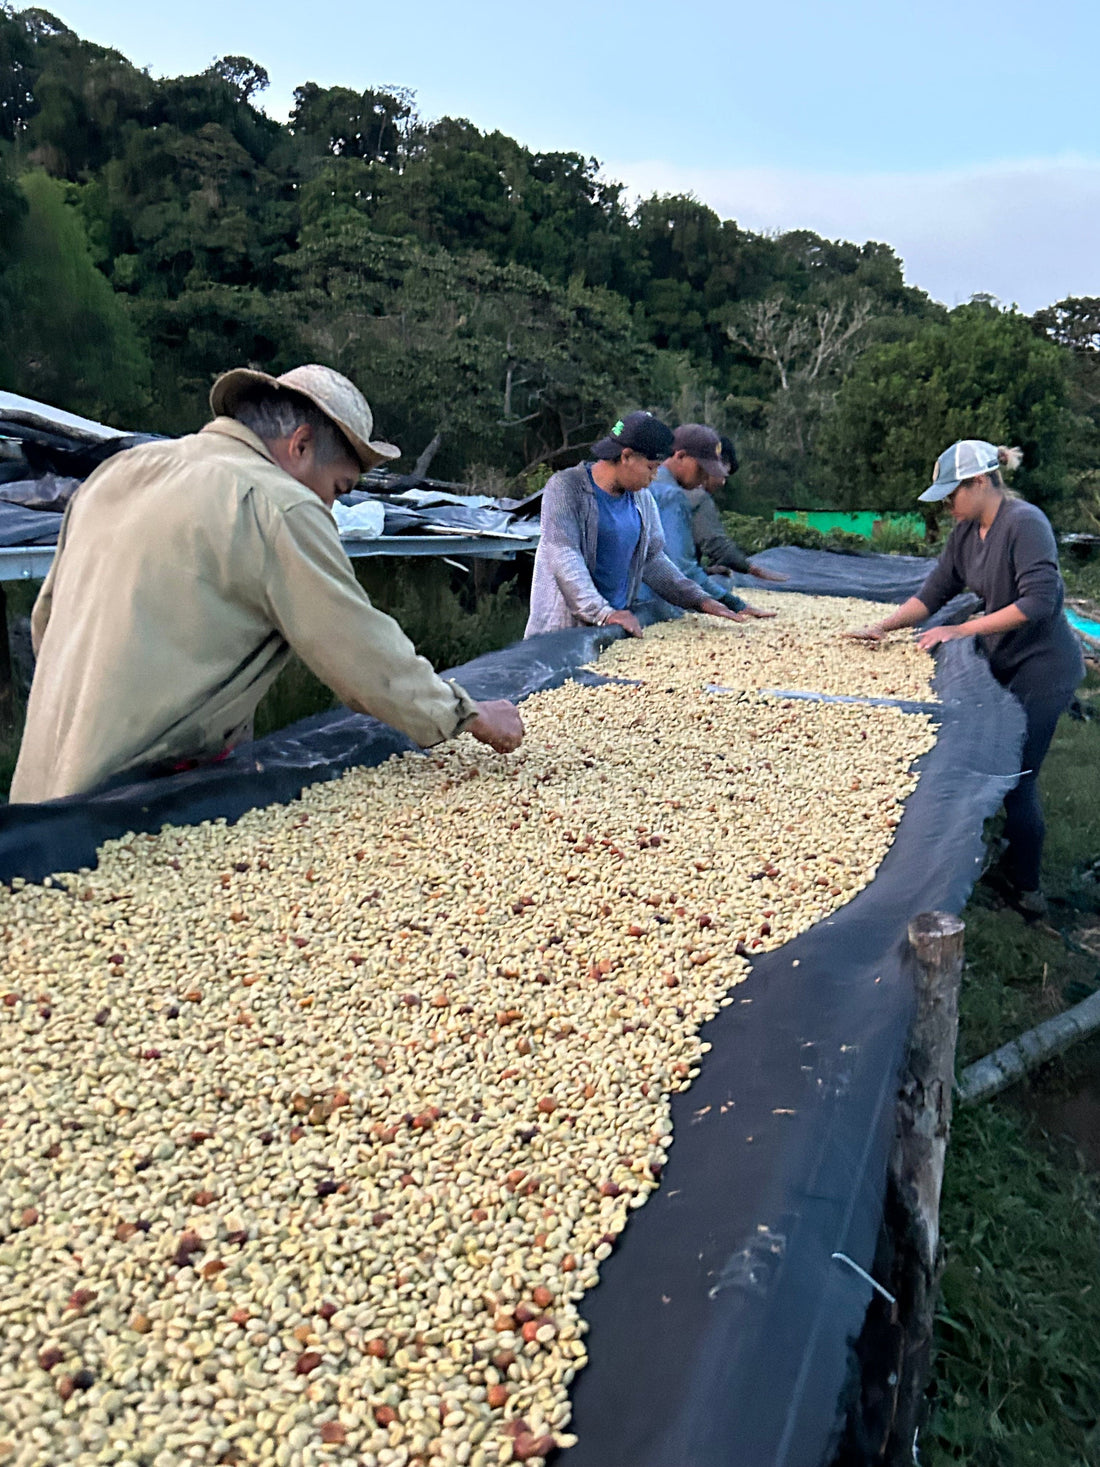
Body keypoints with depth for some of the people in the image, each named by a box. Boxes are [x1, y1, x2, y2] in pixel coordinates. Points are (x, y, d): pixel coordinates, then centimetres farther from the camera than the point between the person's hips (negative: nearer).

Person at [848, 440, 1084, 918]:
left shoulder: (1025, 524, -21)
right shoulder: (966, 533, 4)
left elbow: (1039, 601, -27)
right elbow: (934, 592, 5)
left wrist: (961, 631, -25)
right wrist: (883, 627, -7)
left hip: (1043, 668, -8)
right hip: (1004, 663, 8)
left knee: (1016, 777, -3)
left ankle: (1024, 888, 14)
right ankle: (1012, 856, 34)